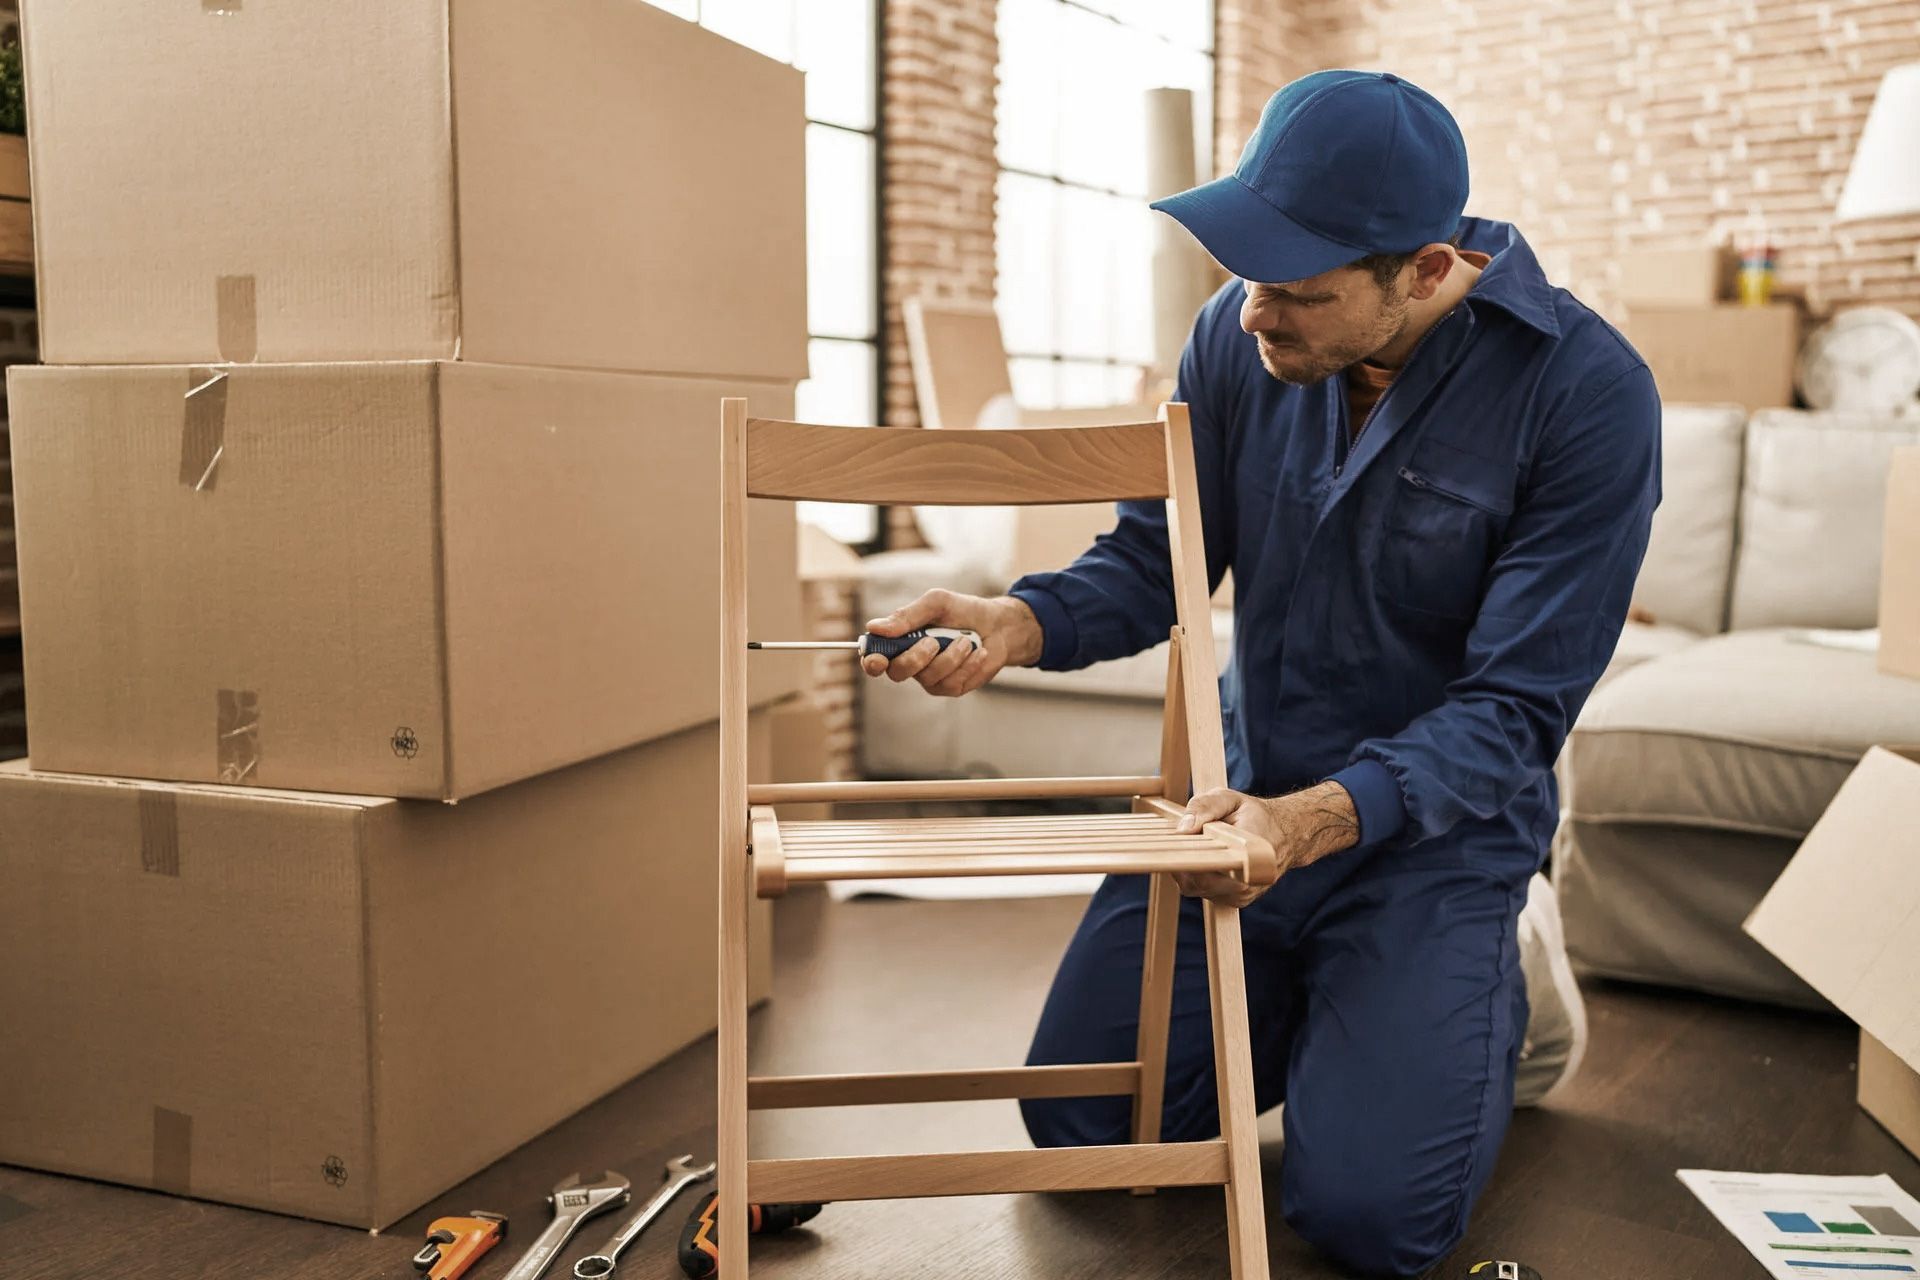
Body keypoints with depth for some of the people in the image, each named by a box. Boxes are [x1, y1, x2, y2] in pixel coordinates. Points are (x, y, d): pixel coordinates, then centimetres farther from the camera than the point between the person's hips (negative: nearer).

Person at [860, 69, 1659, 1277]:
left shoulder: (1588, 393, -21)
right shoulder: (1240, 337, -9)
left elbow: (1516, 707, -20)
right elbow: (1154, 561, -1)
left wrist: (1319, 818, -35)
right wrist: (1017, 622, -22)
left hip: (1435, 826, -4)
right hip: (1244, 788, 4)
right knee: (1077, 1123, 3)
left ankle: (1509, 977, 18)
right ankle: (1306, 1003, 28)